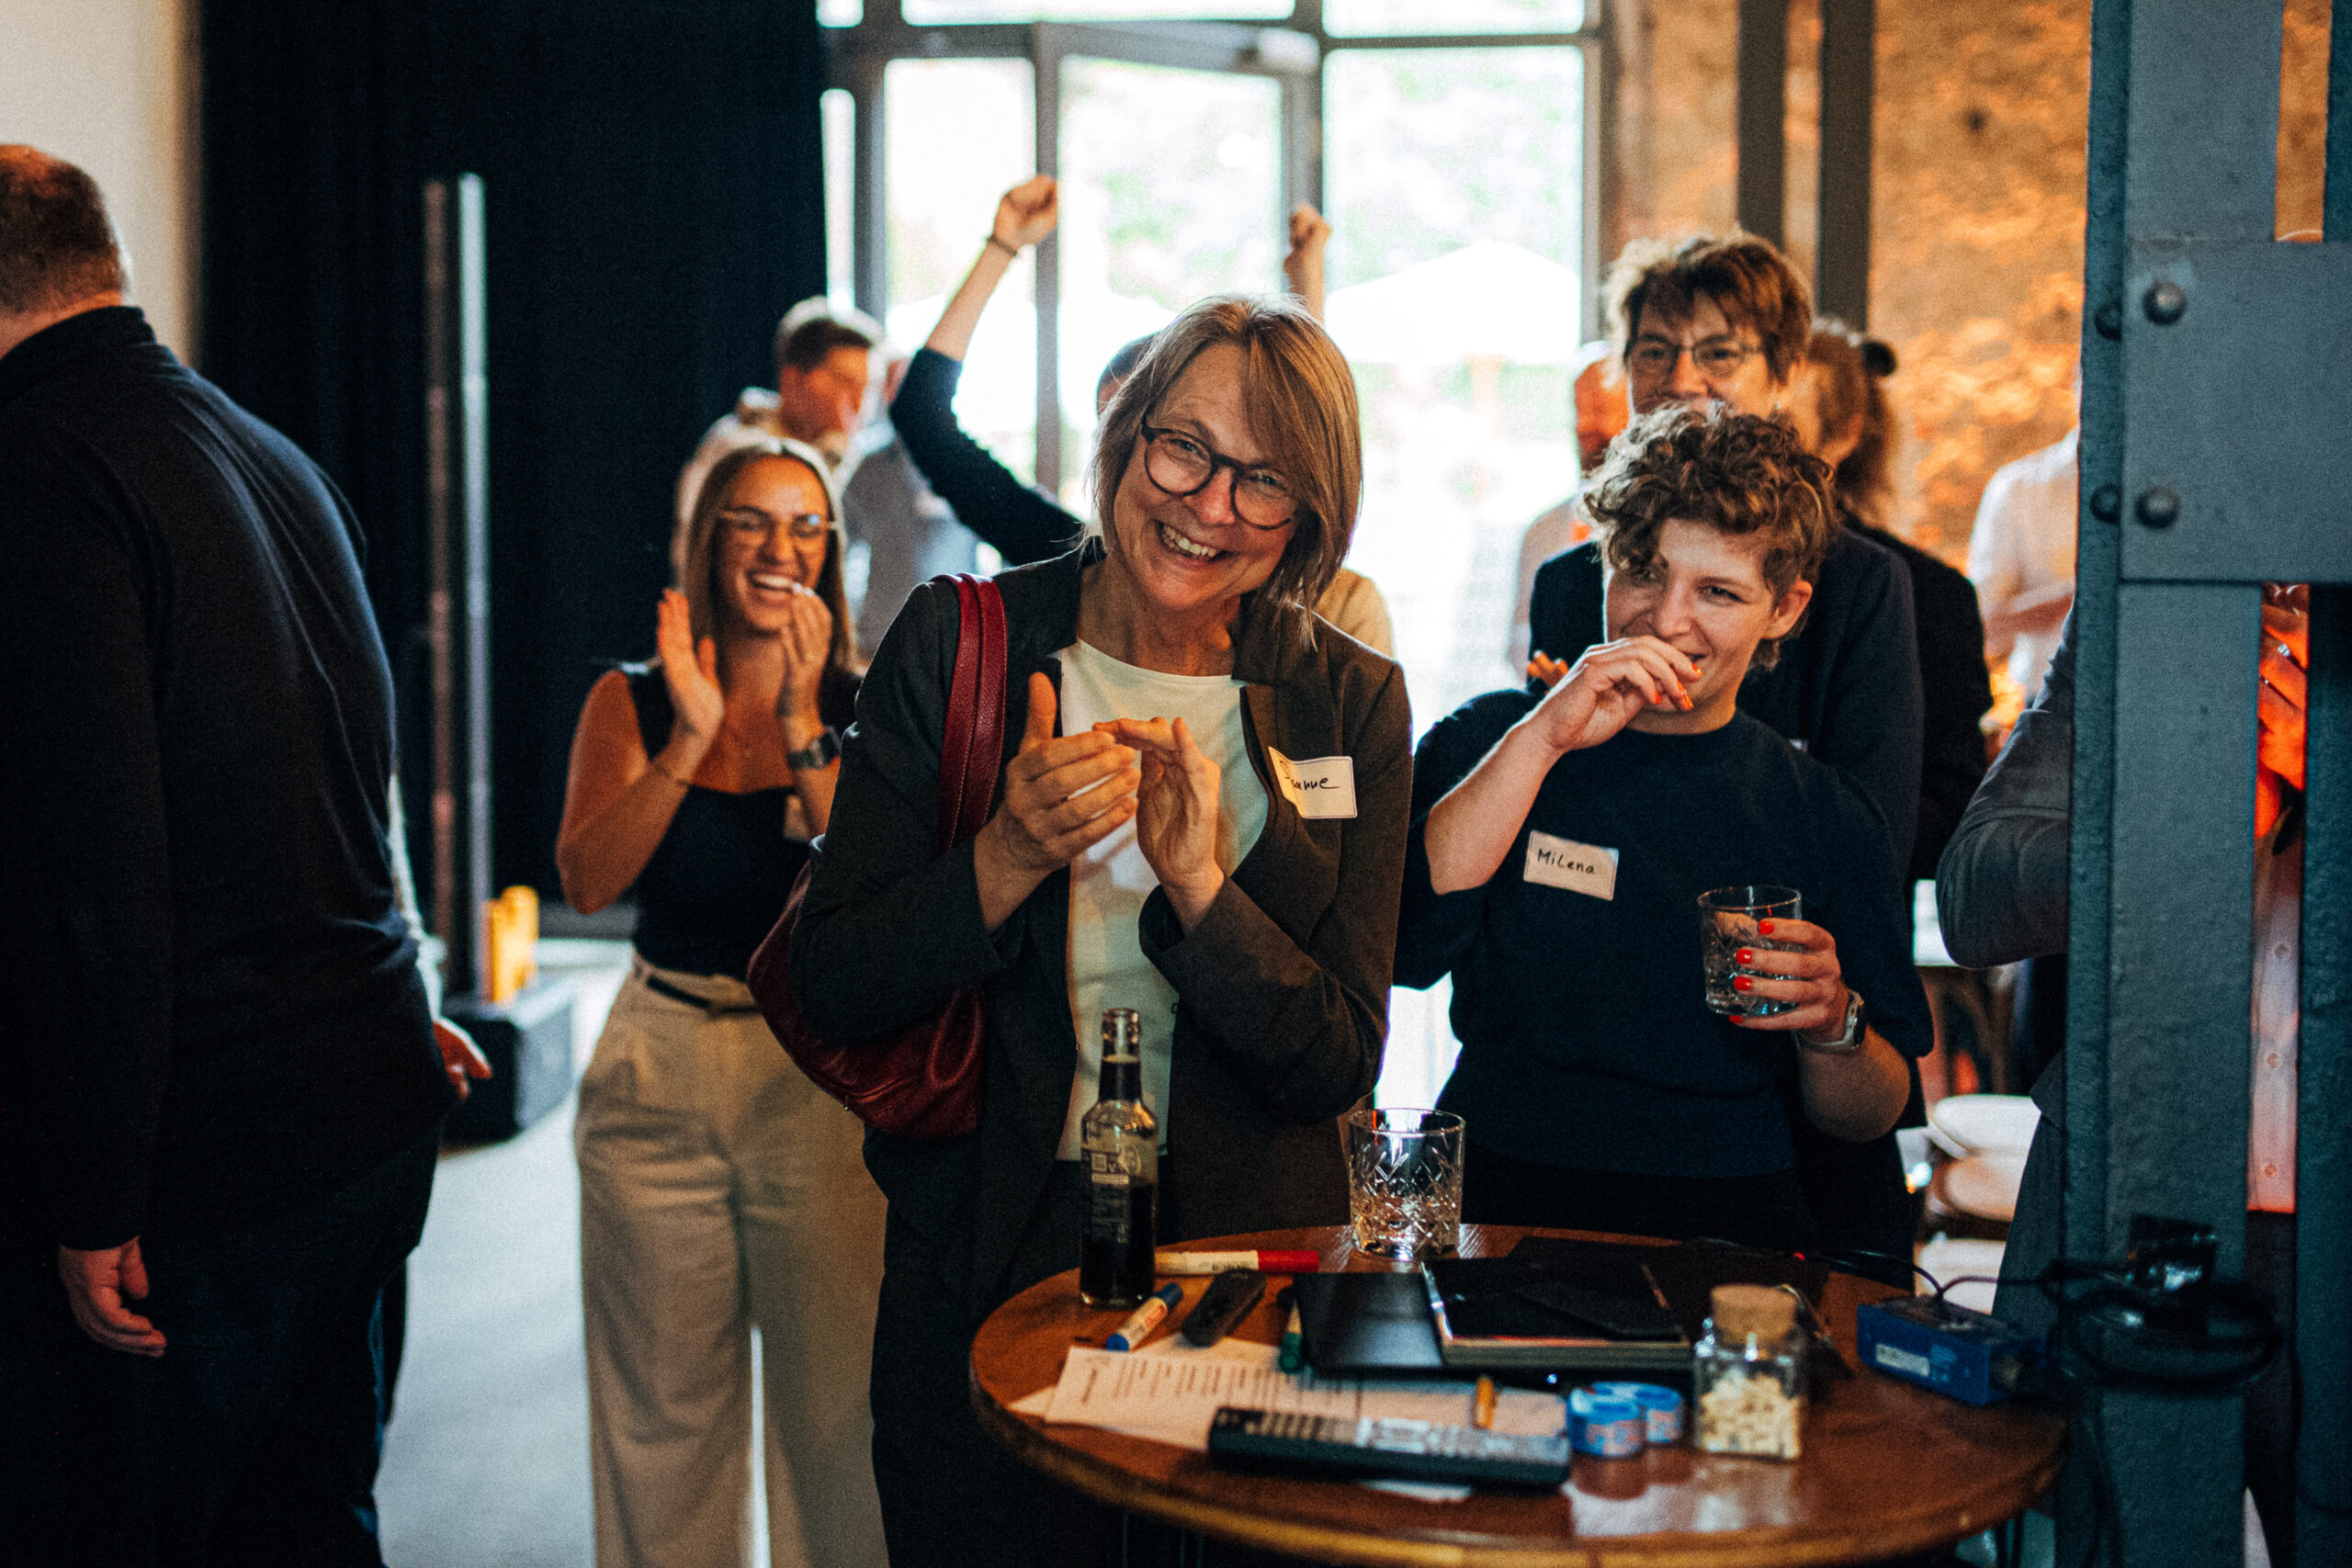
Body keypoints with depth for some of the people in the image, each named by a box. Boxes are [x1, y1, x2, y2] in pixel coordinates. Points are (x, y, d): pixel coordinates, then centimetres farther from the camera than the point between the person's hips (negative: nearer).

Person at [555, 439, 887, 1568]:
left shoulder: (863, 708, 1)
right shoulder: (630, 703, 5)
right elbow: (586, 880, -8)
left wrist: (806, 732, -16)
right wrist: (689, 742, -16)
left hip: (821, 1079, -1)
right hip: (659, 1073, 2)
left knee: (833, 1398, 3)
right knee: (663, 1403, 10)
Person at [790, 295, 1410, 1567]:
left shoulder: (1348, 702, -3)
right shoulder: (955, 648, -5)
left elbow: (1337, 1069, -8)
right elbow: (830, 993, -8)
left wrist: (1196, 883, -23)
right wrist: (1012, 855, -23)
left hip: (1250, 1269, 1)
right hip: (981, 1266, 0)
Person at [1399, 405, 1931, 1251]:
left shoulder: (1825, 816, 12)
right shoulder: (1490, 740, 10)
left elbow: (1868, 1120, 15)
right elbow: (1400, 946, -10)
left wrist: (1832, 1026, -7)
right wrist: (1543, 738, -12)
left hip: (1730, 1215, 2)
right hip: (1499, 1202, -2)